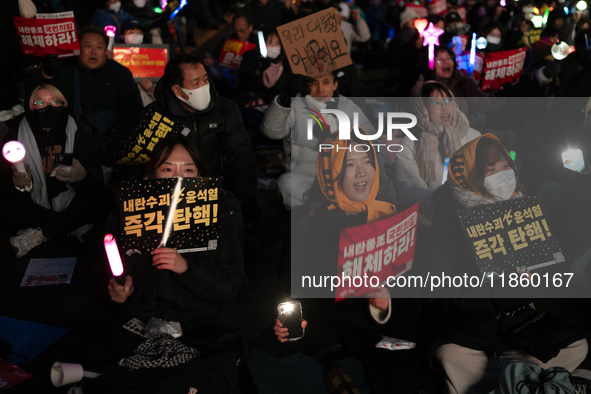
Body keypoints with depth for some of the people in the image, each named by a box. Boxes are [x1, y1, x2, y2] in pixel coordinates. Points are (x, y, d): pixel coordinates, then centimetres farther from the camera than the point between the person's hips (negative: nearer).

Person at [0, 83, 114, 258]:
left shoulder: (79, 132, -1)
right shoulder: (17, 134, -1)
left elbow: (97, 176, -10)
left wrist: (82, 175, -36)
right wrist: (17, 182, -34)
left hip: (70, 204, 0)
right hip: (35, 206, 0)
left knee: (104, 198, -26)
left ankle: (39, 234, -20)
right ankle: (76, 227, -16)